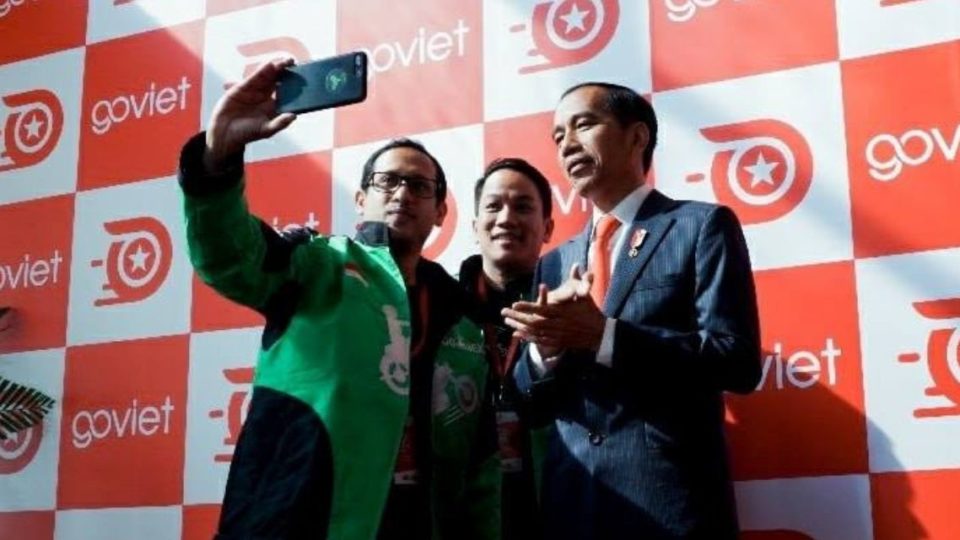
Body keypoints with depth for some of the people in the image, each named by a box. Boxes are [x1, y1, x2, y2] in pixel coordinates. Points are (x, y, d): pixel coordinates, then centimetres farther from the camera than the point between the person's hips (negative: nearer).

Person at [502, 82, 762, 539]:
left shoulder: (703, 226, 0)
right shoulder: (554, 263, 15)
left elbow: (738, 360, -11)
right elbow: (531, 402, 13)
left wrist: (604, 336, -18)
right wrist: (544, 348, -9)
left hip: (672, 503, -4)